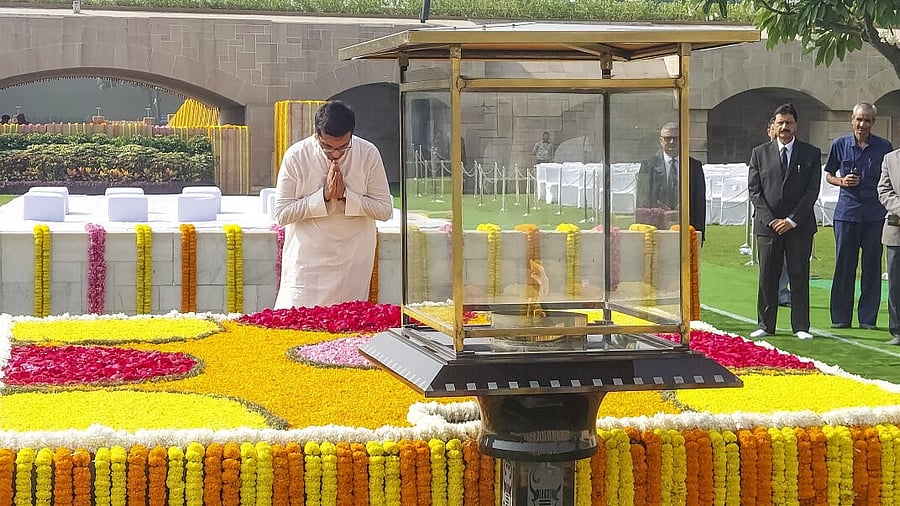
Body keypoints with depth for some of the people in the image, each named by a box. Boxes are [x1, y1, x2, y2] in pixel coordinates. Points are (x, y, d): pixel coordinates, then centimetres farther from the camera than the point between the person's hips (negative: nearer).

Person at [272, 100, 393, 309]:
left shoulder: (368, 154, -8)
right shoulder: (296, 156, -10)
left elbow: (385, 209, -5)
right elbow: (281, 214, -10)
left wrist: (346, 195, -17)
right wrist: (323, 196, -18)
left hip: (353, 262, 1)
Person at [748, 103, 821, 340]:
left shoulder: (811, 154, 5)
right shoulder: (760, 153, 8)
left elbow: (812, 190, -1)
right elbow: (754, 190, 4)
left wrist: (792, 220, -9)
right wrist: (770, 220, -7)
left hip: (799, 225, -1)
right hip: (767, 224, 1)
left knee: (799, 276, 2)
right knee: (767, 277, 2)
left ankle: (800, 326, 7)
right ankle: (765, 325, 10)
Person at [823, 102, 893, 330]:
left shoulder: (884, 147, 4)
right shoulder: (840, 145, 4)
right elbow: (828, 175, 14)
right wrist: (842, 181, -6)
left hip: (875, 214, 0)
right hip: (847, 211, 0)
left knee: (872, 266, 3)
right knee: (844, 265, 2)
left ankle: (868, 318, 10)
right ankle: (840, 317, 10)